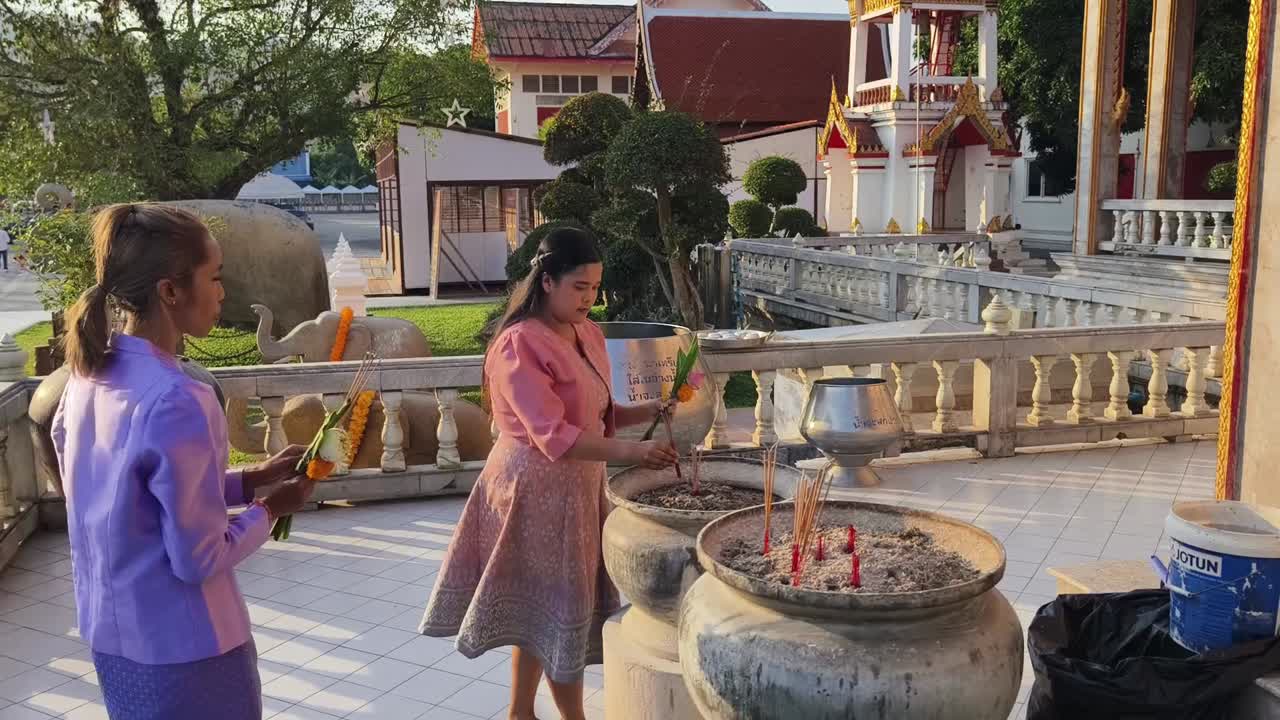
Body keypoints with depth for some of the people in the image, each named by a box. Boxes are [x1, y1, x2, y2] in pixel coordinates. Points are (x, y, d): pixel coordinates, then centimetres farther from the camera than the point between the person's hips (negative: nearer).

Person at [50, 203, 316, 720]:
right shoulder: (177, 402, -28)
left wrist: (249, 480, 5)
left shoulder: (89, 375, -2)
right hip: (178, 645, -8)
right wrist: (269, 509, -7)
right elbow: (200, 558, -23)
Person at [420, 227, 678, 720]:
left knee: (540, 608, 19)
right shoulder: (520, 344, -20)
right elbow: (553, 435, -27)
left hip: (575, 484, 9)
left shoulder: (587, 334, 7)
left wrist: (646, 413, -2)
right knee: (560, 609, 3)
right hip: (536, 487, -8)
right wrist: (631, 452, -33)